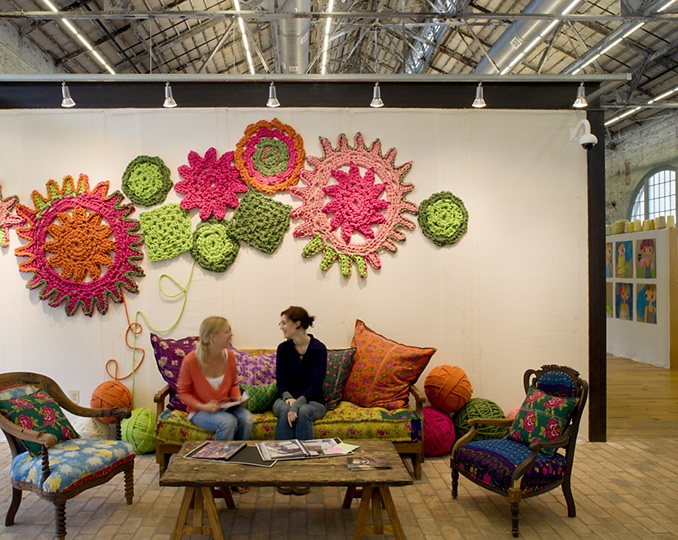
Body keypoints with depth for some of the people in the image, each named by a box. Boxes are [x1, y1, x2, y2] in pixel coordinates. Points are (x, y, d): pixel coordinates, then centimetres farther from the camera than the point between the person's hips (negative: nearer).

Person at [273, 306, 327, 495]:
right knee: (285, 411, -33)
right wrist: (288, 397, -25)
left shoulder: (318, 349, -11)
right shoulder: (283, 348, 0)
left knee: (303, 412, -36)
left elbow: (316, 384, -19)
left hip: (312, 401, -2)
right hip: (286, 399, 2)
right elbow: (280, 381, -3)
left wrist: (298, 403, -34)